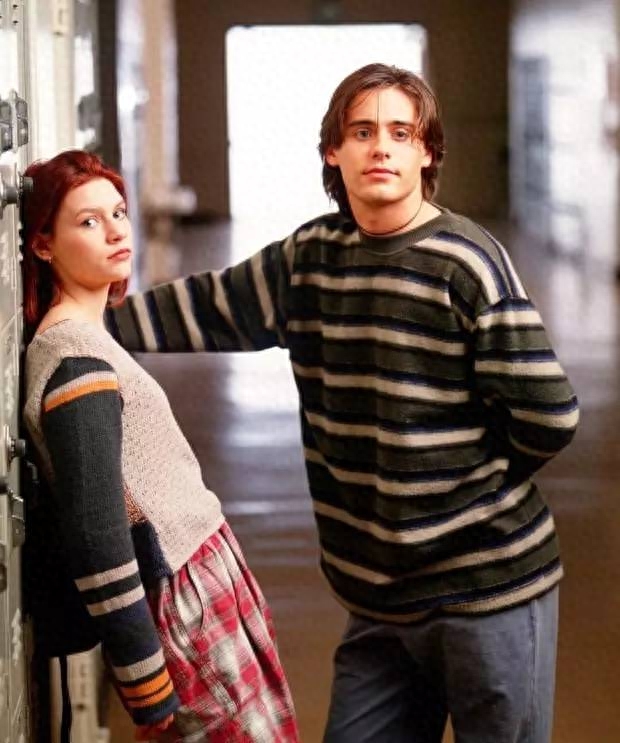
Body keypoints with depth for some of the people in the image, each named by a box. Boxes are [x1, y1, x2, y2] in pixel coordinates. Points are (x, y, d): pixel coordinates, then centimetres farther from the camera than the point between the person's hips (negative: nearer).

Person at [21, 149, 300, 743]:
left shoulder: (88, 338, 14)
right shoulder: (76, 357, -16)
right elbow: (94, 536, -20)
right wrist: (149, 692, -19)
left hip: (206, 588, 9)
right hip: (181, 606, -9)